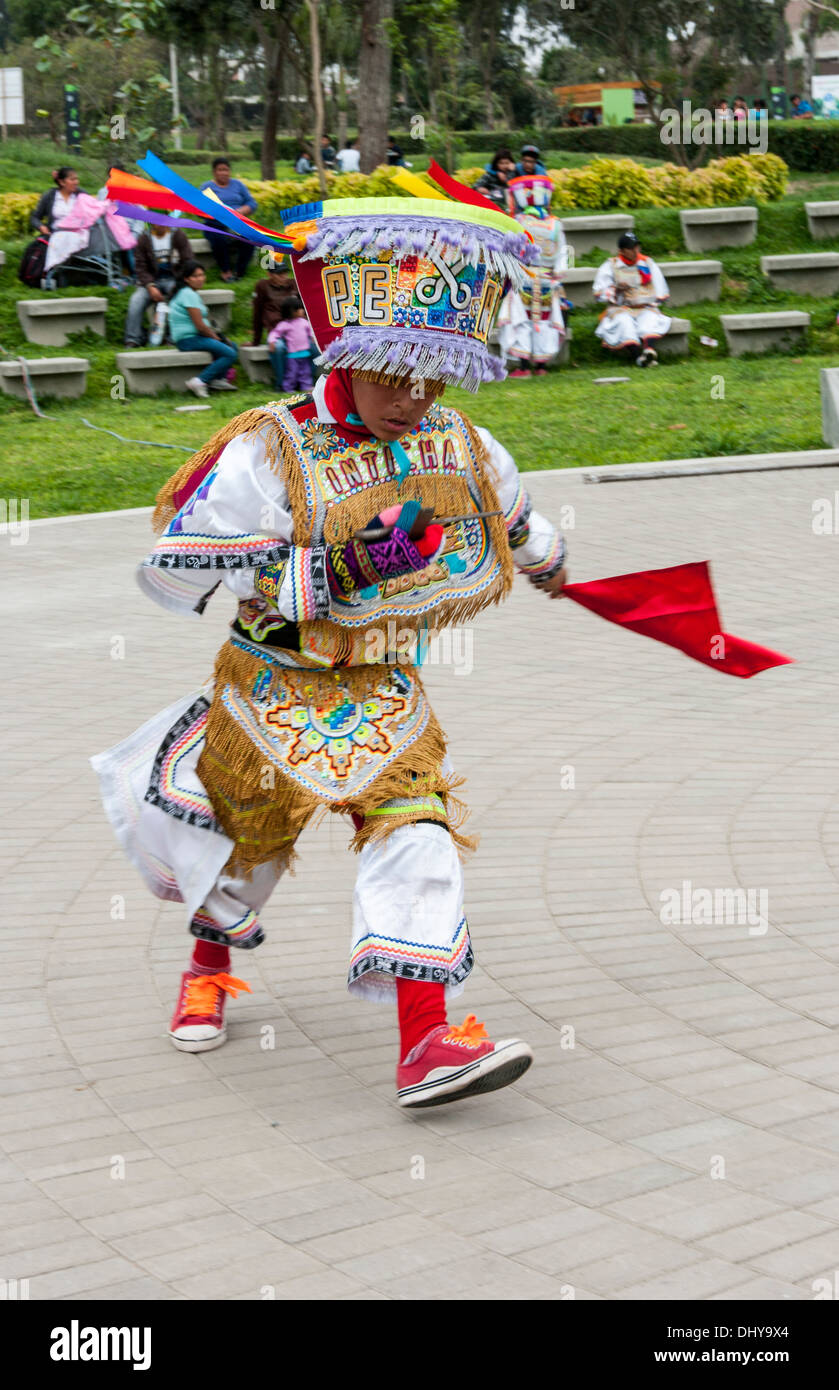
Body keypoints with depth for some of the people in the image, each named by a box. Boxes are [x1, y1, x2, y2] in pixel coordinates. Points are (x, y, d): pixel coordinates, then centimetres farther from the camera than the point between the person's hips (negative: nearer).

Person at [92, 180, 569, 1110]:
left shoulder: (465, 452, -4)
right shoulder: (268, 455, -22)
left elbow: (512, 521, 21)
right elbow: (171, 569, -24)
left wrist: (544, 557, 41)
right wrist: (309, 573, -32)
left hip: (385, 693, 3)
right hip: (272, 688, -2)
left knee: (415, 835, -16)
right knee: (244, 840, 16)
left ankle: (425, 1042, -19)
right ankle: (211, 963, 48)